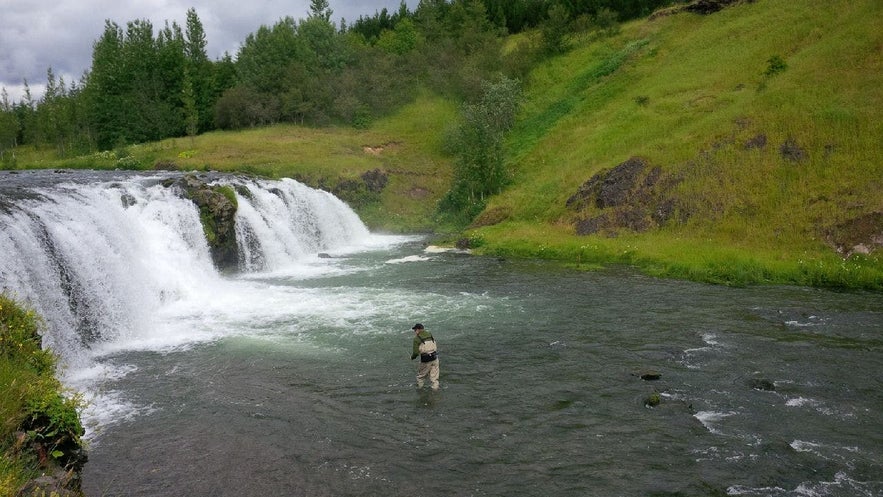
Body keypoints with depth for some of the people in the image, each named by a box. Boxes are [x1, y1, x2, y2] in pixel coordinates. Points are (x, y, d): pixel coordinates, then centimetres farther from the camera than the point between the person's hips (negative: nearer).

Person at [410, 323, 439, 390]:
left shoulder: (417, 338, -9)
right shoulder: (430, 335, 9)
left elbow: (416, 352, -10)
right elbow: (436, 347, 13)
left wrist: (412, 357, 9)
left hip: (426, 360, -4)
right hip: (435, 358, 4)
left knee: (421, 375, 18)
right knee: (434, 375, 12)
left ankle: (419, 386, 29)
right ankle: (435, 387, 11)